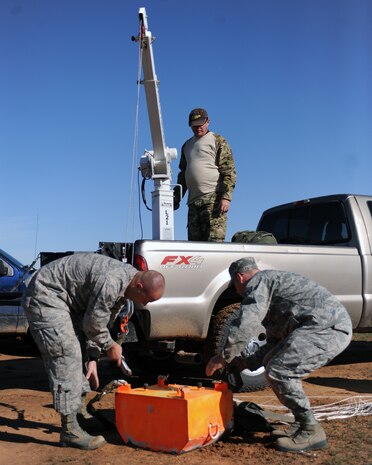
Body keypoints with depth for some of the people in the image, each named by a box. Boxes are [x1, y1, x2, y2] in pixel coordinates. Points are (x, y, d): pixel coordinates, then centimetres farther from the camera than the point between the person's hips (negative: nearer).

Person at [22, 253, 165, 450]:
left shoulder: (123, 287, 2)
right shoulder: (111, 283, -29)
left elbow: (103, 322, 8)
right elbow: (93, 324, -20)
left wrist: (92, 358, 3)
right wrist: (110, 345, -2)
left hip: (66, 300, 10)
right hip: (45, 296, -10)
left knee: (77, 353, 10)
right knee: (67, 356, -14)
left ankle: (79, 413, 21)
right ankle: (70, 431, -10)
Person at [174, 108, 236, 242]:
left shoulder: (218, 142, 4)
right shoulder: (187, 145, 24)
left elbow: (229, 172, -5)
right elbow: (183, 174, 30)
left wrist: (226, 197, -16)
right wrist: (177, 197, 20)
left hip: (213, 198, -6)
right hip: (193, 200, 7)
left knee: (214, 240, -13)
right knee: (194, 240, 4)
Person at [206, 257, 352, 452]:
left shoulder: (258, 282, -2)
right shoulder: (271, 282, 29)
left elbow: (246, 322, -17)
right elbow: (276, 341, 31)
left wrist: (224, 357, -8)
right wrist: (247, 362, 28)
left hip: (329, 328, -11)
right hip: (329, 327, 11)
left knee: (278, 371, -14)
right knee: (272, 362, 15)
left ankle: (311, 431, -3)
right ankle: (301, 423, 19)